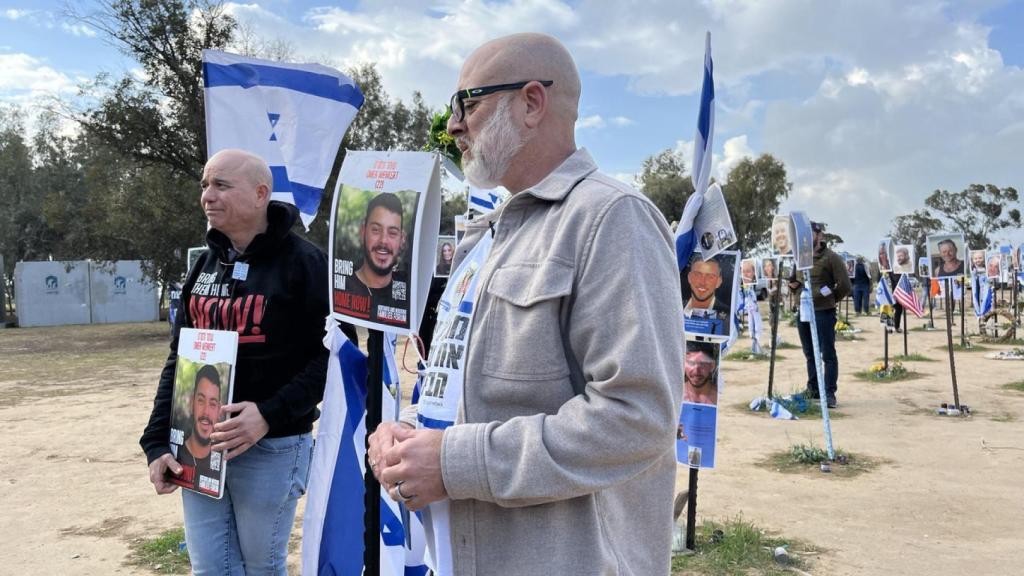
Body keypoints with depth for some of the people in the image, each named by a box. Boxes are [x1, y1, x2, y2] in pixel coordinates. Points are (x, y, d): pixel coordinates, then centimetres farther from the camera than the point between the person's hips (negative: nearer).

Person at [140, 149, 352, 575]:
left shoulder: (303, 263, -10)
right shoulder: (205, 264, 10)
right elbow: (179, 359, 13)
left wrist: (270, 415, -22)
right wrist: (157, 442, 6)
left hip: (271, 449, -5)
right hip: (198, 447, 6)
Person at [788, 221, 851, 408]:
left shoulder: (831, 258, -6)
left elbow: (844, 286, -8)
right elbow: (796, 281, 26)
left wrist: (830, 300, 0)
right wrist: (793, 284, 3)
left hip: (823, 312, -6)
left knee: (828, 354, -2)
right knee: (810, 354, 14)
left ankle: (829, 393, 2)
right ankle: (813, 389, 24)